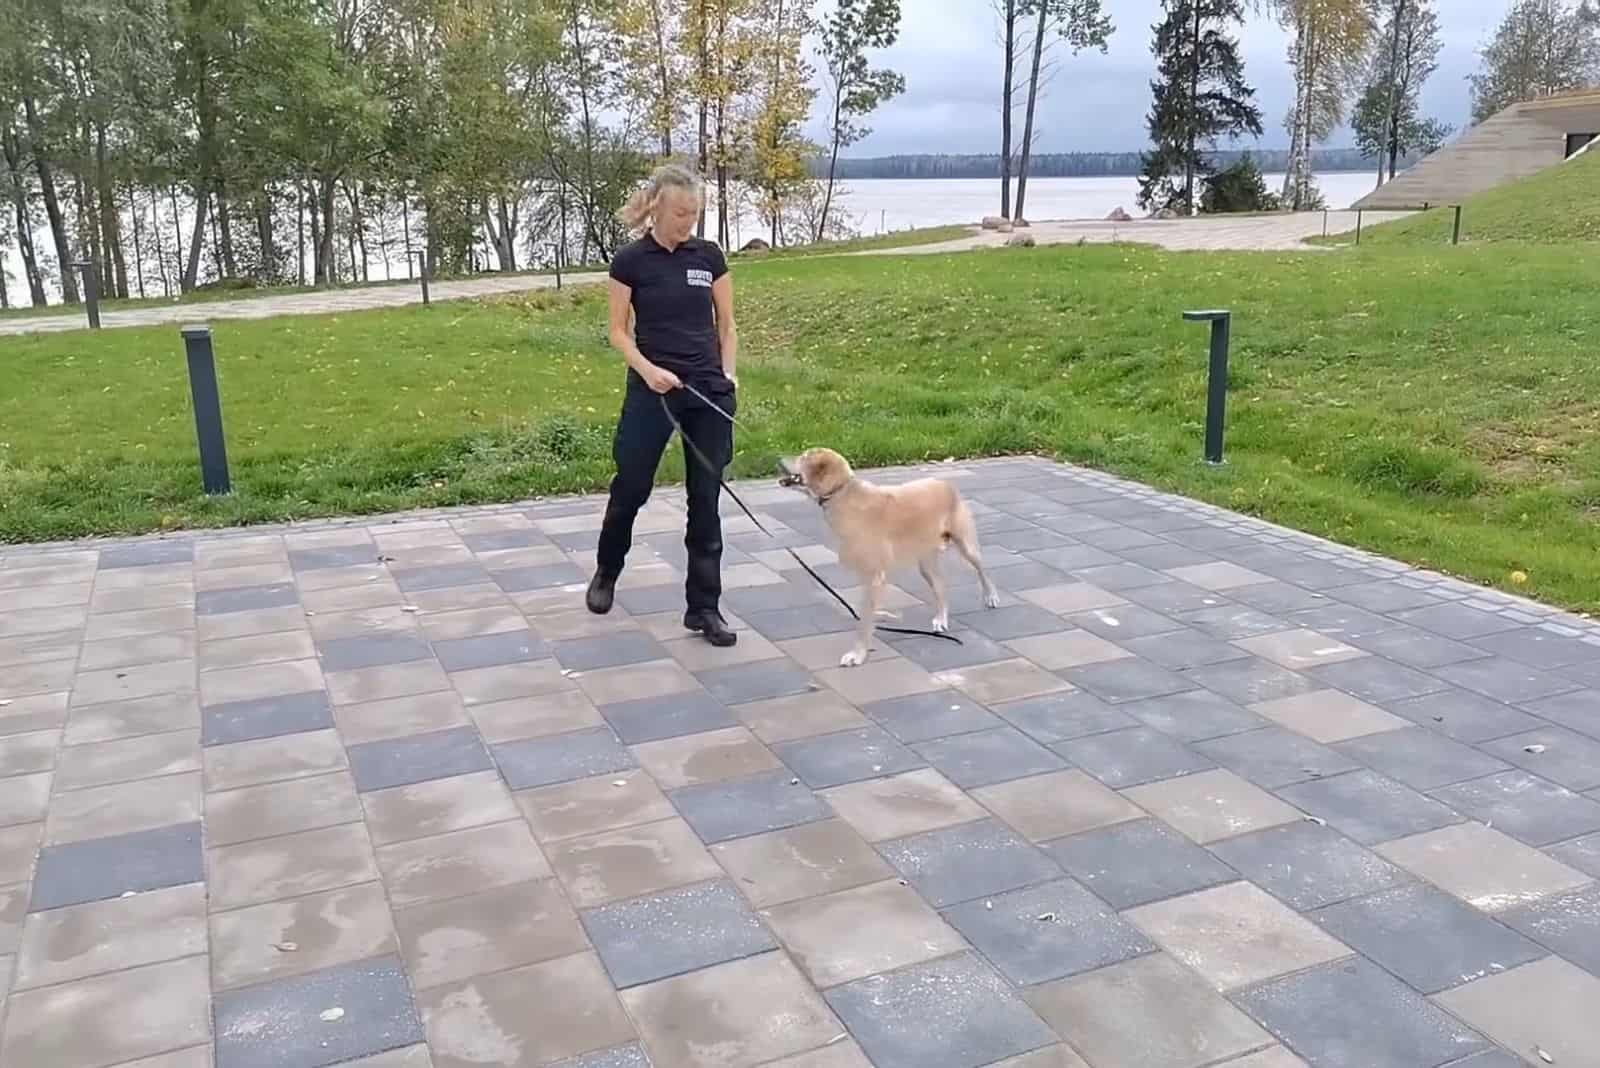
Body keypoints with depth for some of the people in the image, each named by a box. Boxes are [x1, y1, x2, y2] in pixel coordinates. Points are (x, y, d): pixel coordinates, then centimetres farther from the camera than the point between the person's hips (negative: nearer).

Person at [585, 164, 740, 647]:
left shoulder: (709, 256, 4)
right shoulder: (630, 261, -4)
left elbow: (726, 324, 10)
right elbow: (618, 331, -1)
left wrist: (727, 376, -2)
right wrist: (646, 369, -17)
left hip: (707, 391, 2)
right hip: (652, 390, -2)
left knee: (706, 499, 2)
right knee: (631, 488, 8)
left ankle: (703, 607, 9)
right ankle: (606, 572, 36)